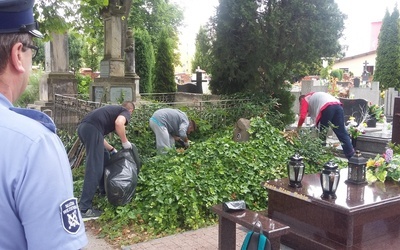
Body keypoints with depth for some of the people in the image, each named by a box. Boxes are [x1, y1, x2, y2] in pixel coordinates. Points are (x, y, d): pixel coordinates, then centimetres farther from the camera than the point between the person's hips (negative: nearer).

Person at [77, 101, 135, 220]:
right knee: (94, 168, -7)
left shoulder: (113, 109, 36)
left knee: (103, 158, 26)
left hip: (83, 127, 9)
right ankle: (84, 209, -8)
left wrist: (112, 150, 39)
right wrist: (125, 142, 1)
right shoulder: (125, 112, 14)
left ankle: (104, 191, 39)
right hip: (92, 128, -9)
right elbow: (119, 123, -12)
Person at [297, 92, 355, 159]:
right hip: (338, 105, 7)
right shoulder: (314, 96, 41)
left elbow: (302, 116, 8)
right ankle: (351, 156, 3)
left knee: (322, 134, 8)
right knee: (342, 133, 6)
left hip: (327, 107, -7)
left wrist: (298, 129, 20)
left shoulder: (305, 100, 21)